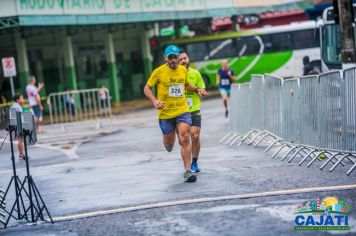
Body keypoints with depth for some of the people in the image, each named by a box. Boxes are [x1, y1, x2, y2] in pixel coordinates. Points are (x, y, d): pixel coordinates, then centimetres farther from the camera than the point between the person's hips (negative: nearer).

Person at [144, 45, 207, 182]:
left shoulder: (183, 70, 5)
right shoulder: (159, 72, -8)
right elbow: (147, 88, -1)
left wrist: (197, 89, 9)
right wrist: (154, 101, -17)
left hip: (182, 110, 1)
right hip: (165, 113, -1)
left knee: (185, 139, -15)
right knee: (169, 144, 11)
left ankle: (187, 171, -10)